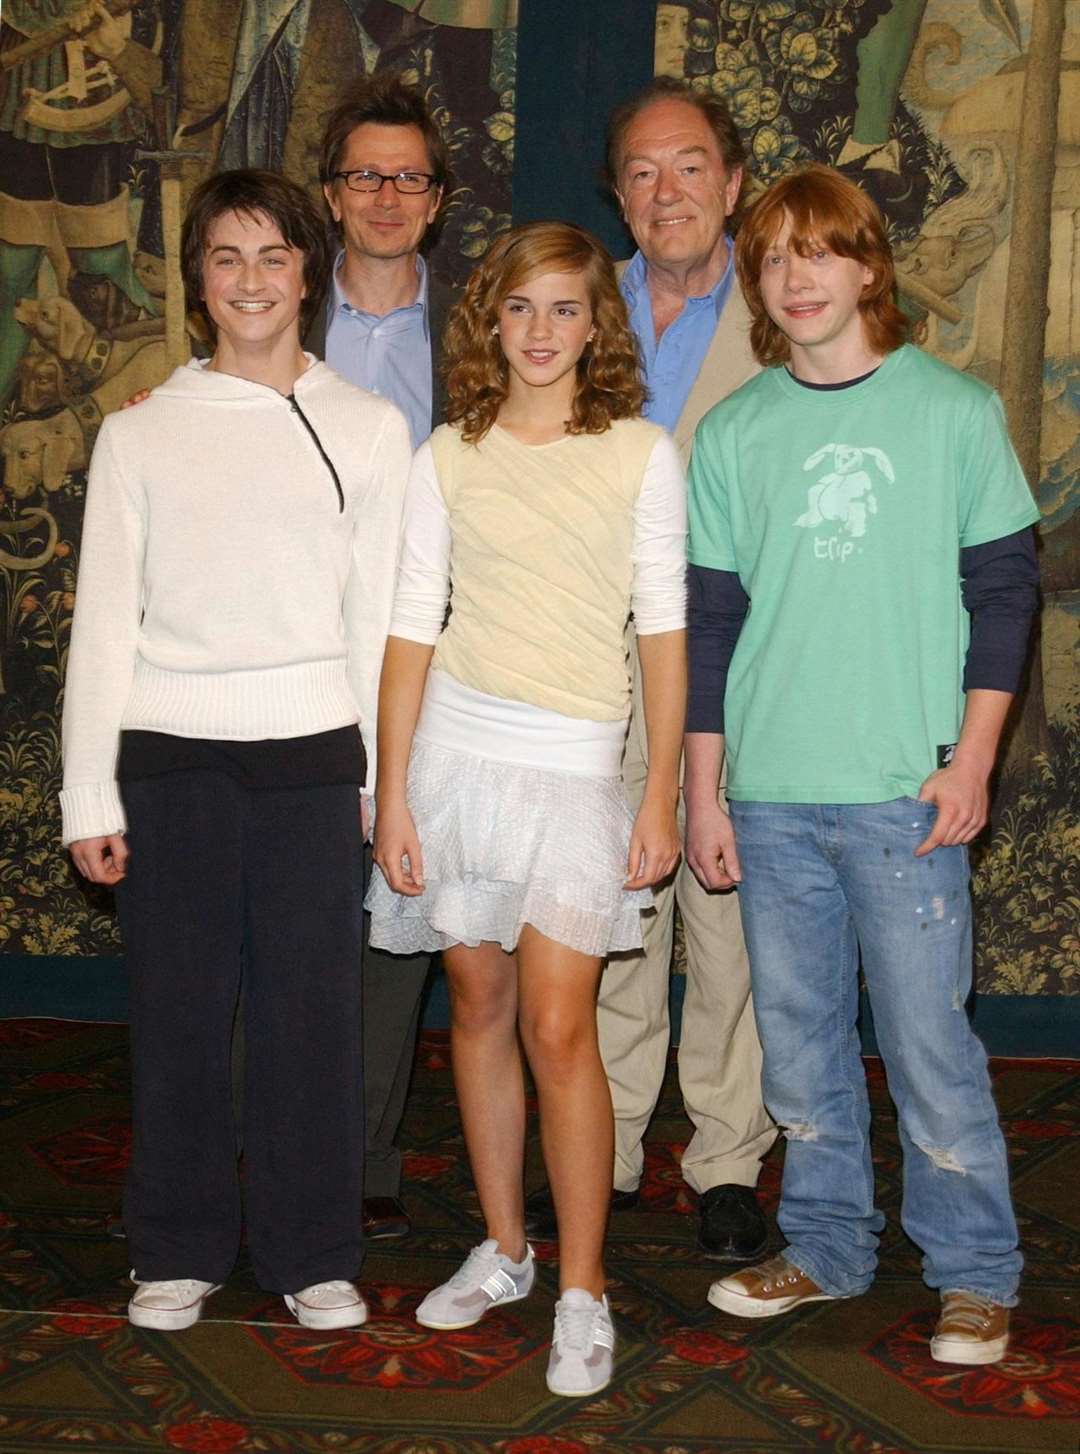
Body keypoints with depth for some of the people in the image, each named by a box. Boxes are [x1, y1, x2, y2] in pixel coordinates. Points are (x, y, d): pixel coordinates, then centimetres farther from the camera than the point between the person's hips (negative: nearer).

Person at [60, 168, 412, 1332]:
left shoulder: (368, 429, 8)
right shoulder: (140, 434, 7)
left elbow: (381, 614, 7)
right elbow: (104, 621, 6)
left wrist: (389, 780, 3)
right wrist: (88, 795, 1)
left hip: (311, 755, 0)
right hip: (169, 756, 0)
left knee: (312, 1009, 2)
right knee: (177, 1010, 5)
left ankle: (315, 1255, 18)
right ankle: (179, 1251, 21)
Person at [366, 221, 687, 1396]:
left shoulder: (640, 454, 1)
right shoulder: (448, 458, 6)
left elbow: (663, 632, 2)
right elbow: (413, 628, 5)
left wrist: (661, 797, -2)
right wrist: (391, 795, 1)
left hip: (575, 768, -2)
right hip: (454, 750, 3)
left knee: (558, 1028, -7)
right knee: (479, 1008, 10)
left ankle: (582, 1291, 5)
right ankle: (502, 1248, 26)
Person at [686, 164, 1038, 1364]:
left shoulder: (956, 412, 1)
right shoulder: (732, 433, 7)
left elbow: (1005, 589, 3)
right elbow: (707, 618, 8)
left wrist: (971, 757, -4)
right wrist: (701, 794, 6)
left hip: (904, 786, -3)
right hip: (767, 792, 3)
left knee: (928, 1039, 0)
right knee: (799, 1041, 11)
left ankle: (974, 1274, 16)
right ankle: (827, 1249, 27)